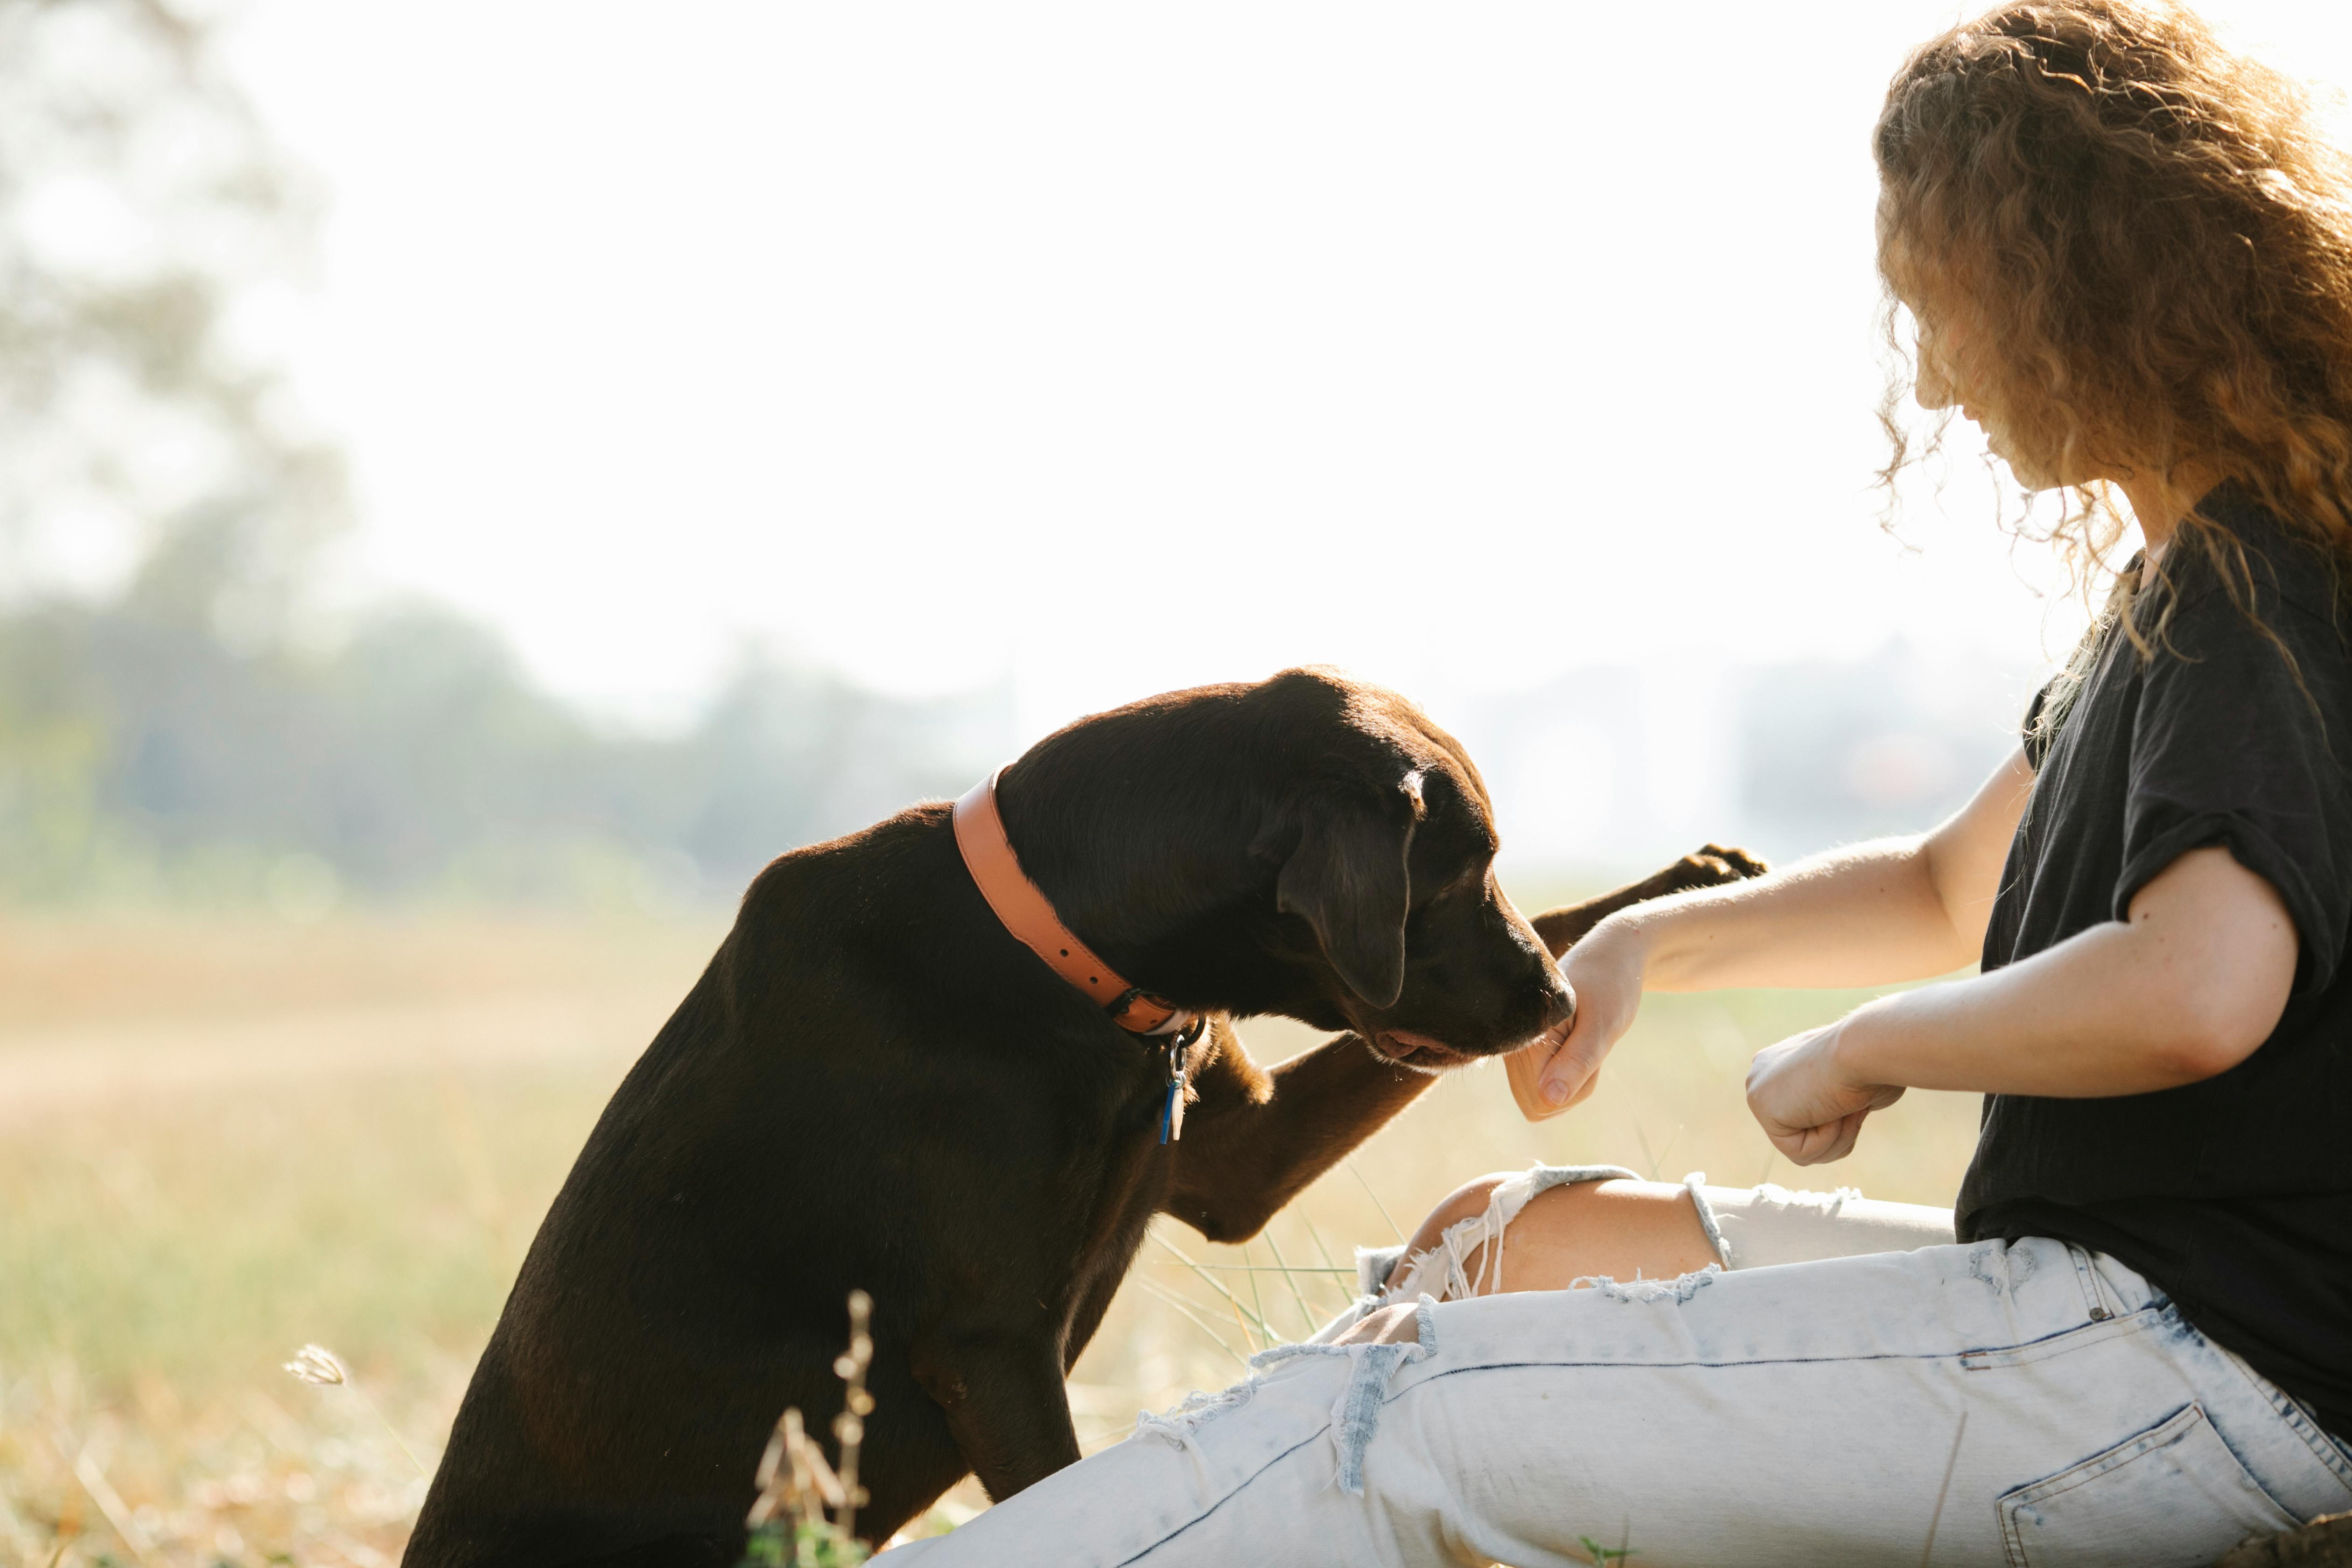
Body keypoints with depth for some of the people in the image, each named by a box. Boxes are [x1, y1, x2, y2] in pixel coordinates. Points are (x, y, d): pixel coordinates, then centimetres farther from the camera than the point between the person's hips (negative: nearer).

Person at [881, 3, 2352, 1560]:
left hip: (2201, 1364, -11)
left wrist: (1859, 1049, -18)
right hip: (2111, 1277, 11)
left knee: (1377, 1426, -14)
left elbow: (2197, 990, -35)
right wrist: (1652, 942, 13)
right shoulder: (2196, 585, 17)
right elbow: (1953, 890, 28)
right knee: (1516, 1232, 16)